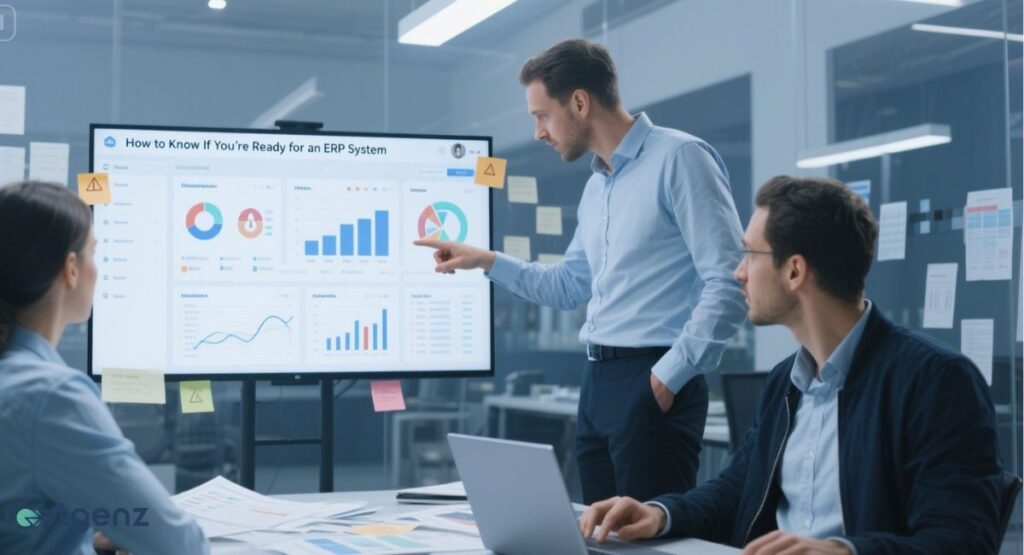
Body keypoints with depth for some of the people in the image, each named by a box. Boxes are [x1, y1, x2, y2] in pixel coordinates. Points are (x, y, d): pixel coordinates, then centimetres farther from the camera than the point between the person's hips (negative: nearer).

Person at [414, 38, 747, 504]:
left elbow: (728, 284, -17)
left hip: (652, 382, -9)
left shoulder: (678, 158, -11)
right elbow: (570, 286, 29)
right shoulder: (595, 188, 18)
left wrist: (670, 376, -18)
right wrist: (485, 261, 20)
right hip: (597, 382, 9)